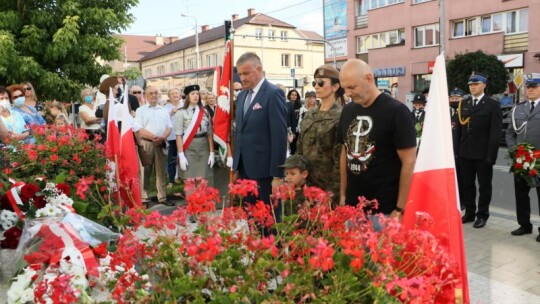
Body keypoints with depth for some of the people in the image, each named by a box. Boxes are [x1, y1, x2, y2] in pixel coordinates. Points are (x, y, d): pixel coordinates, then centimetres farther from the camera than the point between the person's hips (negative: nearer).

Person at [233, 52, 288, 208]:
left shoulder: (274, 93, -11)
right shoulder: (242, 95, 14)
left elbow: (279, 136, -15)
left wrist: (277, 174, -17)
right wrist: (236, 167, 17)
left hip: (264, 171, -7)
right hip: (244, 169, 7)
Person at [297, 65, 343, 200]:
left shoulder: (340, 117, -12)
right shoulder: (309, 115, 7)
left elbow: (340, 158, -14)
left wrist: (334, 190, -15)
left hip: (327, 185, -6)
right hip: (306, 181, 6)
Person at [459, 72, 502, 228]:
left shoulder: (493, 104, -4)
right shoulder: (464, 104, 11)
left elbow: (496, 131, -9)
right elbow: (460, 128, 9)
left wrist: (491, 154, -15)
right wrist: (458, 149, 2)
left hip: (483, 153, -5)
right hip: (466, 152, 5)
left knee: (484, 185, 6)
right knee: (467, 184, 11)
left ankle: (482, 214, 16)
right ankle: (469, 212, 23)